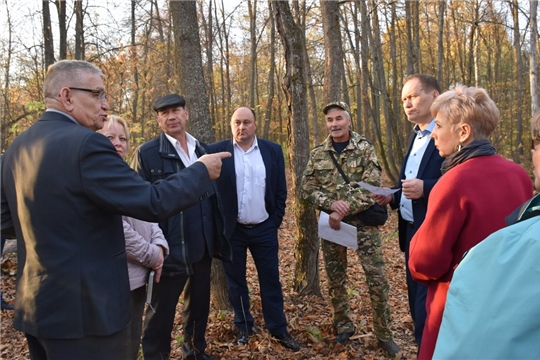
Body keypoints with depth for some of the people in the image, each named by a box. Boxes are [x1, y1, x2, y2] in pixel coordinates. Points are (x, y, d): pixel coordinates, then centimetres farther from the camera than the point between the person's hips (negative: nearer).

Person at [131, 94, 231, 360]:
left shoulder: (203, 150, 9)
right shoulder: (146, 153, -8)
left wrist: (219, 236, 11)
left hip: (202, 247, 6)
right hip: (170, 249, -5)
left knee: (199, 304, 21)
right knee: (161, 313, 8)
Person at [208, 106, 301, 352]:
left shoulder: (273, 151, 1)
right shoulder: (217, 151, -5)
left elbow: (280, 190, 4)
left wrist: (276, 221, 1)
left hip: (264, 229, 1)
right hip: (232, 230, 0)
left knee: (271, 280, 9)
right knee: (235, 281, 12)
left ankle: (279, 330, 24)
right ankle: (244, 327, 30)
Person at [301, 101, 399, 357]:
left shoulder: (364, 148, -3)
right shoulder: (317, 154, 4)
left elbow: (372, 188, -12)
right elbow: (307, 189, 2)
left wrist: (344, 211, -19)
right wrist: (331, 203, -16)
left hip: (362, 222, -2)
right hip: (332, 224, 3)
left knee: (377, 278, 0)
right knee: (335, 279, 12)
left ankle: (384, 333, 17)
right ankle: (343, 326, 31)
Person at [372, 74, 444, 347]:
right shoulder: (415, 136, 15)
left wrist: (425, 189, -30)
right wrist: (392, 197, 4)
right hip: (411, 232, 9)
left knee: (429, 314, -2)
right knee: (418, 308, 19)